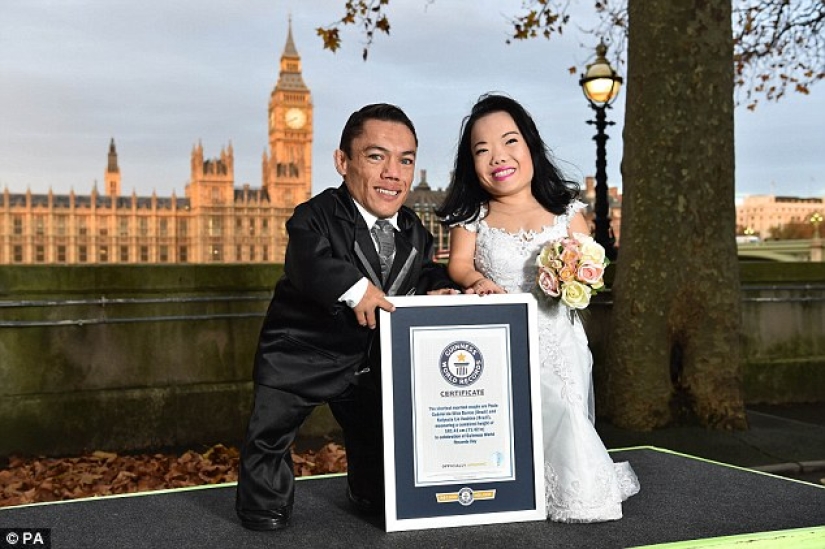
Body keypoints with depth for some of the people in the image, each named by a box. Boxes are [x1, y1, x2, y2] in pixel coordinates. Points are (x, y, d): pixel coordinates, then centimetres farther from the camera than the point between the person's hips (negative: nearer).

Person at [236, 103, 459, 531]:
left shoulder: (414, 232, -2)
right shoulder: (317, 216, -24)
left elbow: (425, 271, 11)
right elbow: (307, 263, -42)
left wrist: (437, 289, -12)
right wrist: (355, 287, -57)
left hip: (373, 362, 5)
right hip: (301, 355, -5)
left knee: (377, 437, 20)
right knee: (269, 434, 0)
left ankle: (368, 495, 49)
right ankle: (264, 504, 27)